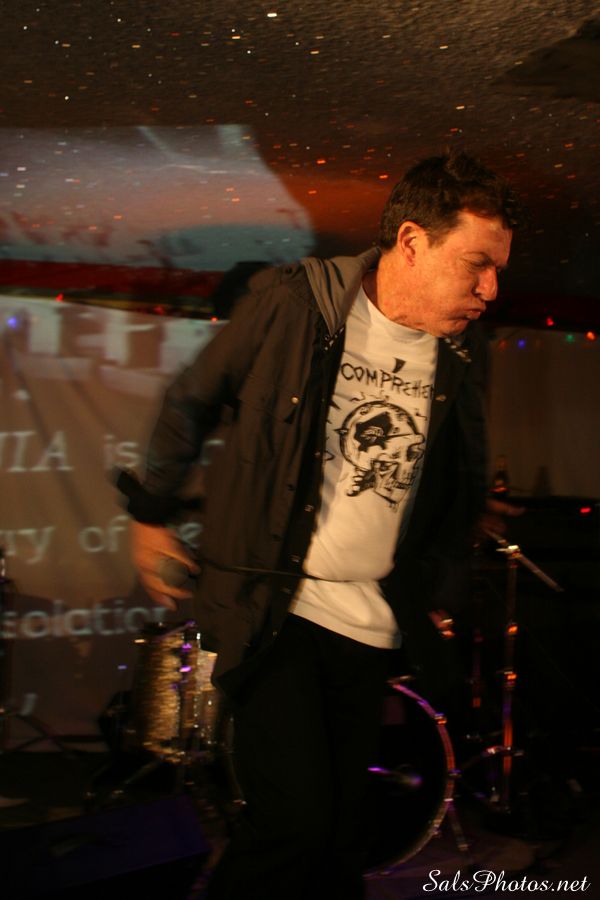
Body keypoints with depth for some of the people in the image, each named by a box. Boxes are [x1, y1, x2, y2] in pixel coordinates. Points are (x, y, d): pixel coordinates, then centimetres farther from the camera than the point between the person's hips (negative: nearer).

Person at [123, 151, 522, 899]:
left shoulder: (463, 354, 3)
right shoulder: (291, 304, -10)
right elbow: (191, 403, 4)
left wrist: (431, 585, 16)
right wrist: (152, 514, 11)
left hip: (369, 620, 5)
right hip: (269, 604, -4)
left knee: (341, 831, 10)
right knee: (295, 815, -13)